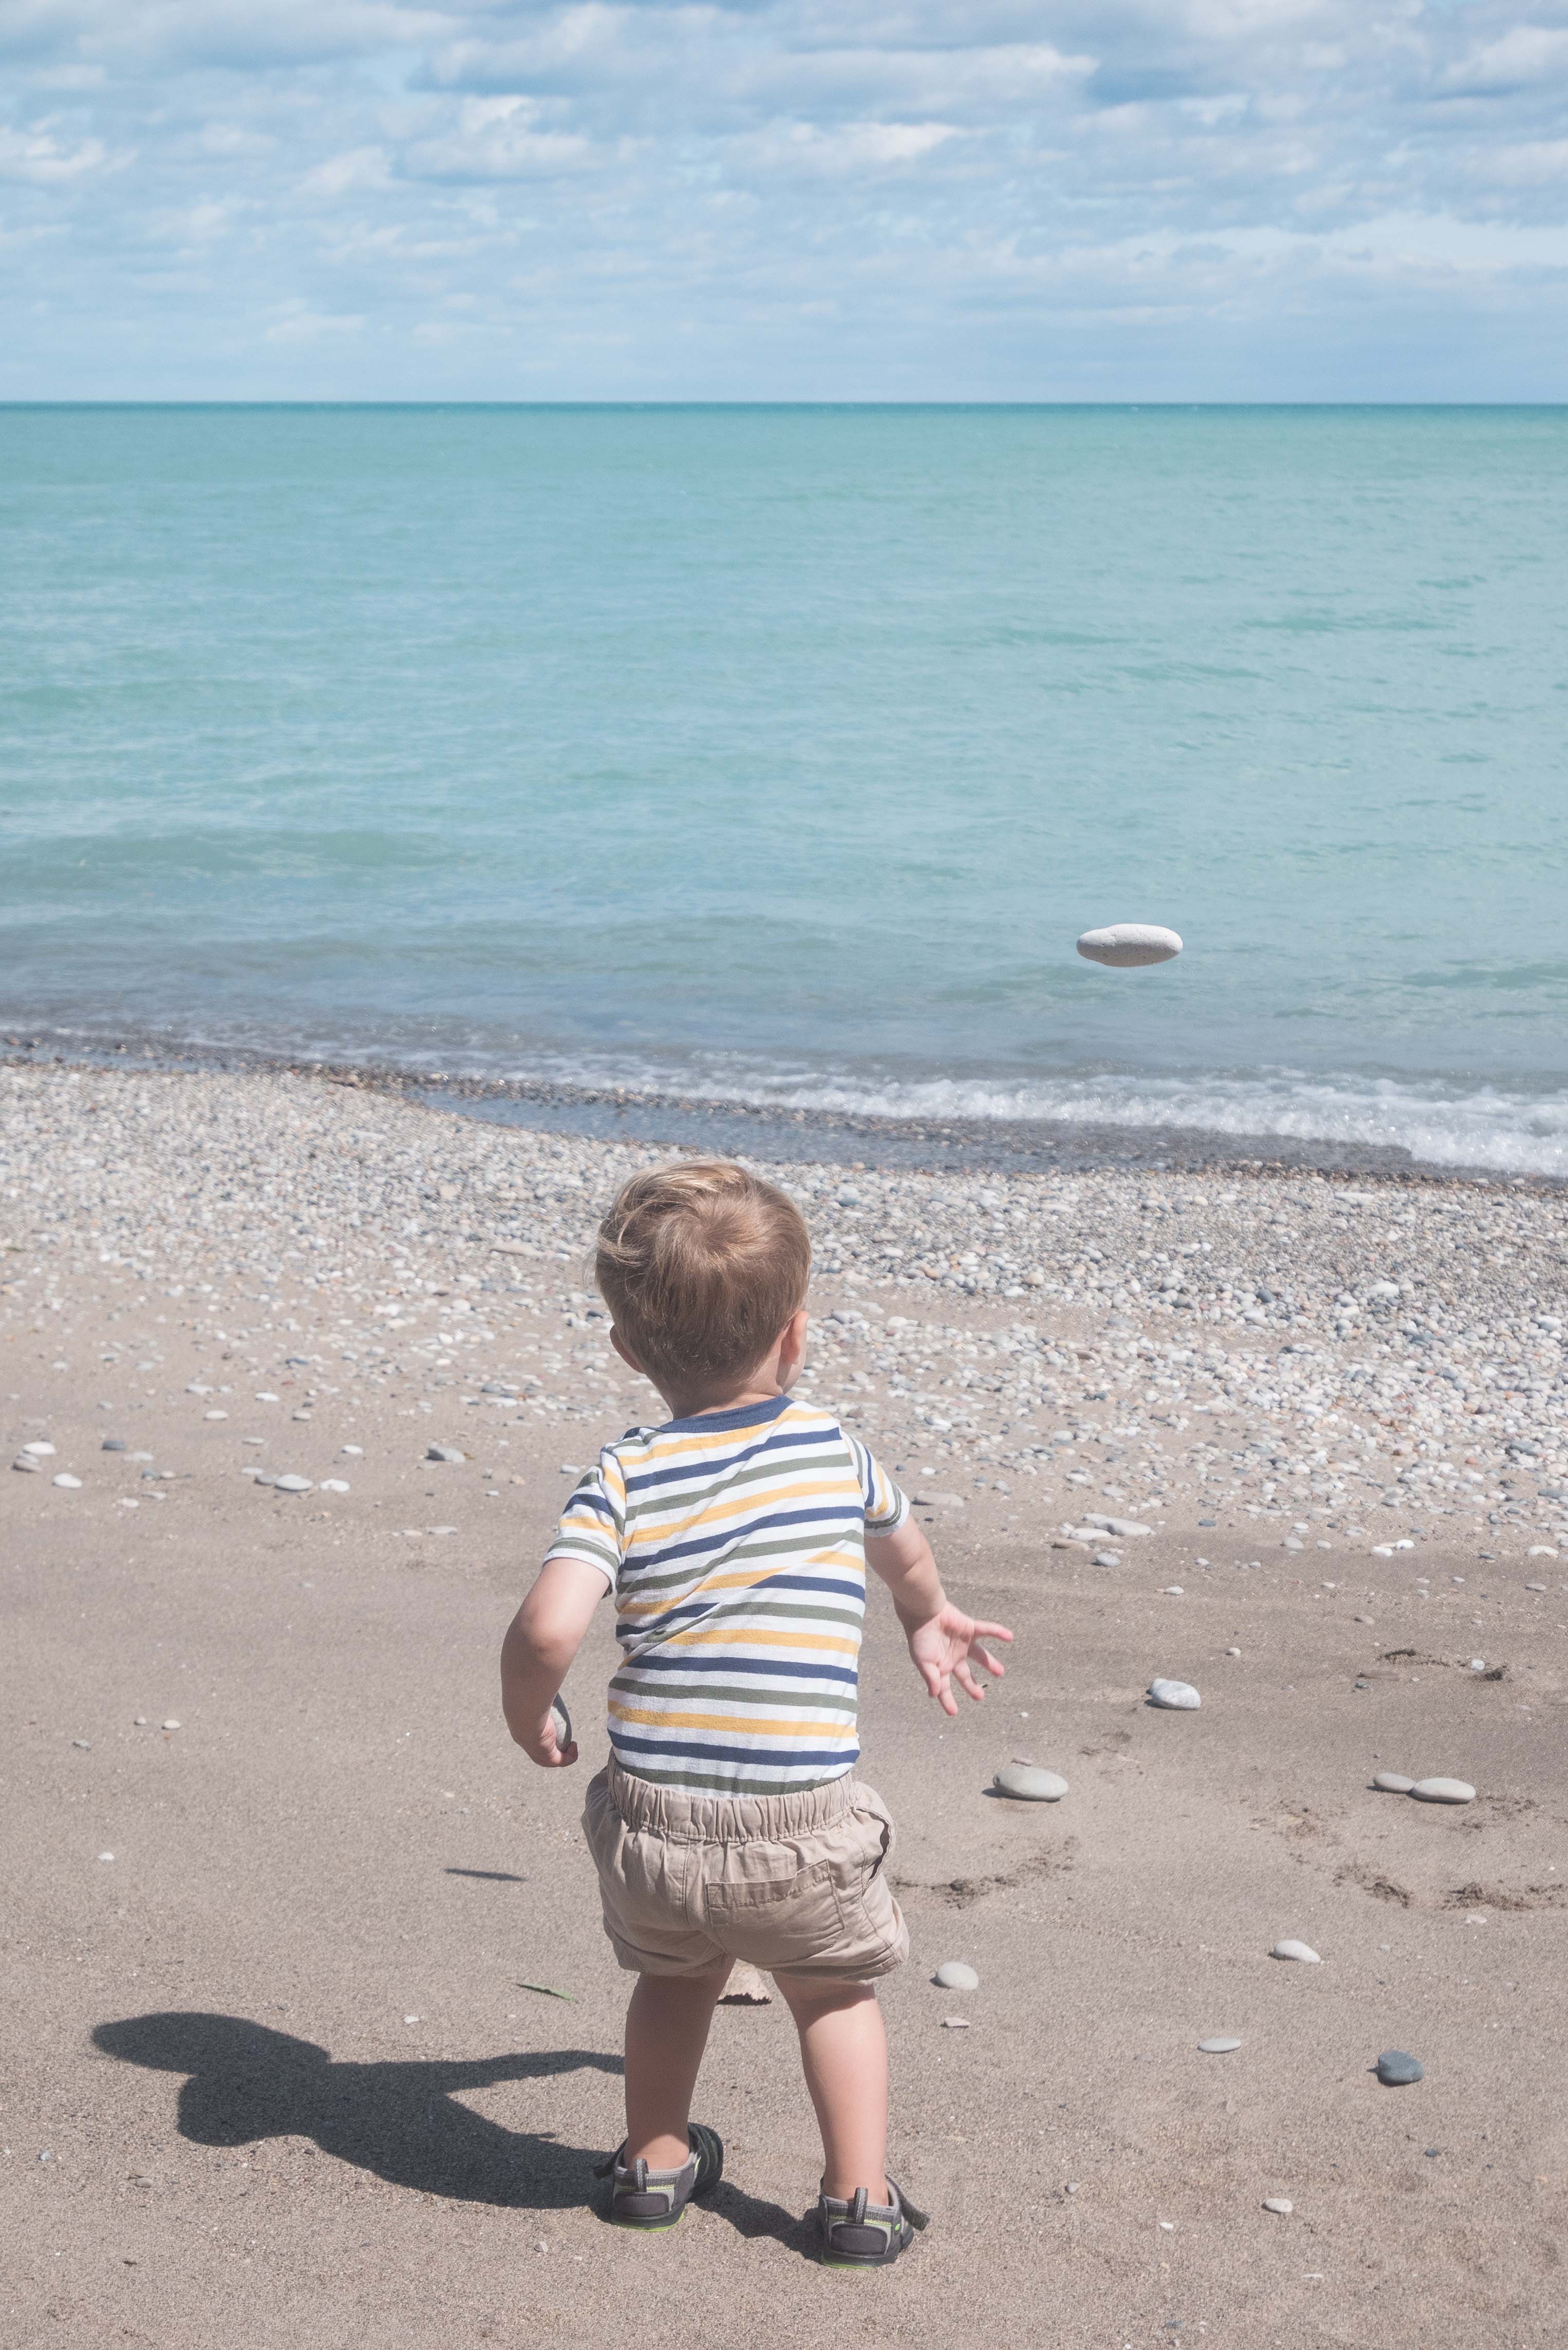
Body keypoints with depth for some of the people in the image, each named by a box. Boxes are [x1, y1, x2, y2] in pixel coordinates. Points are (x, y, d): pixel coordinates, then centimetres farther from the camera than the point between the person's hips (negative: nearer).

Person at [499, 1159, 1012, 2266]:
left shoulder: (623, 1479, -3)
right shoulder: (835, 1450, 4)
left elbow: (548, 1629, -18)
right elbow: (903, 1549, 27)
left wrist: (530, 1718, 4)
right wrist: (930, 1618, 49)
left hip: (654, 1822, 1)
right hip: (804, 1828, 0)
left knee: (676, 1976, 30)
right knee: (837, 1991, 26)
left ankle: (655, 2160, 43)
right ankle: (861, 2198, 25)